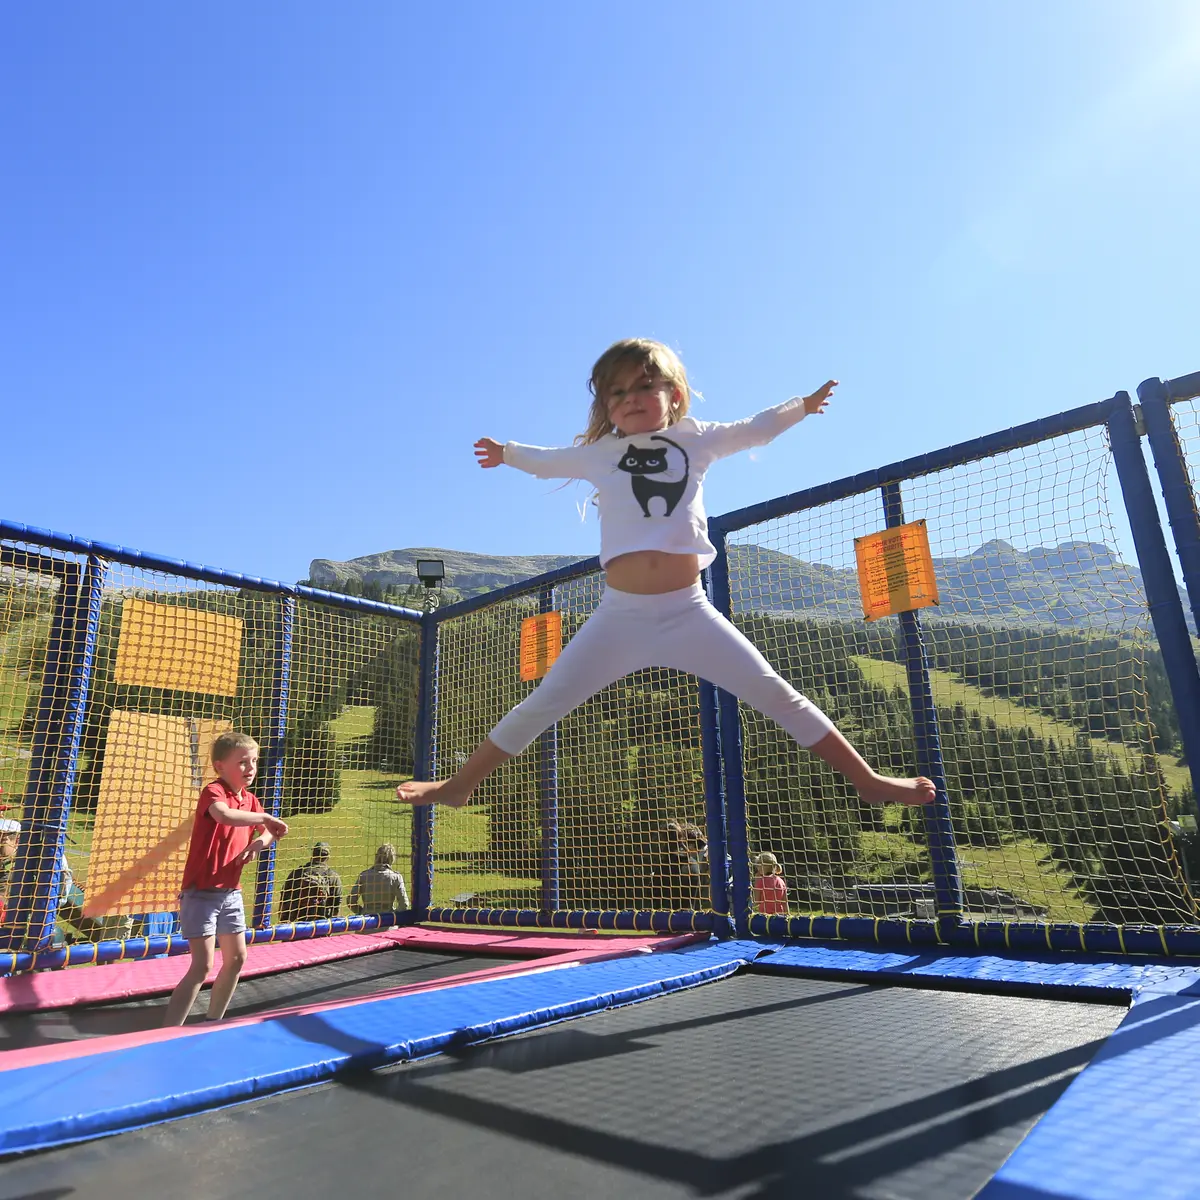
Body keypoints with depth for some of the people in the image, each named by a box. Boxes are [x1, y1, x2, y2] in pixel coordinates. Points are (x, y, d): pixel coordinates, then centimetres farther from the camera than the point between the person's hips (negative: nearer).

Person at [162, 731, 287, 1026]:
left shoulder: (250, 800, 6)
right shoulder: (213, 791, -18)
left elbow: (268, 833, 13)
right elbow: (224, 815, -42)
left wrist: (257, 844, -9)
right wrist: (264, 817, -31)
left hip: (231, 891, 8)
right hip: (201, 891, -8)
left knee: (236, 959, 15)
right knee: (202, 966, -11)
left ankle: (214, 1021, 32)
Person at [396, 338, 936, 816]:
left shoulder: (696, 440, 8)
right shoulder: (597, 454, 9)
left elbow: (755, 429, 26)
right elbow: (544, 461, 30)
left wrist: (801, 404, 34)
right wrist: (507, 452, 42)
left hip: (689, 611, 0)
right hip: (620, 615, 0)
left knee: (778, 696, 1)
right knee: (540, 706, 3)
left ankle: (868, 781, 16)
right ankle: (459, 785, 20)